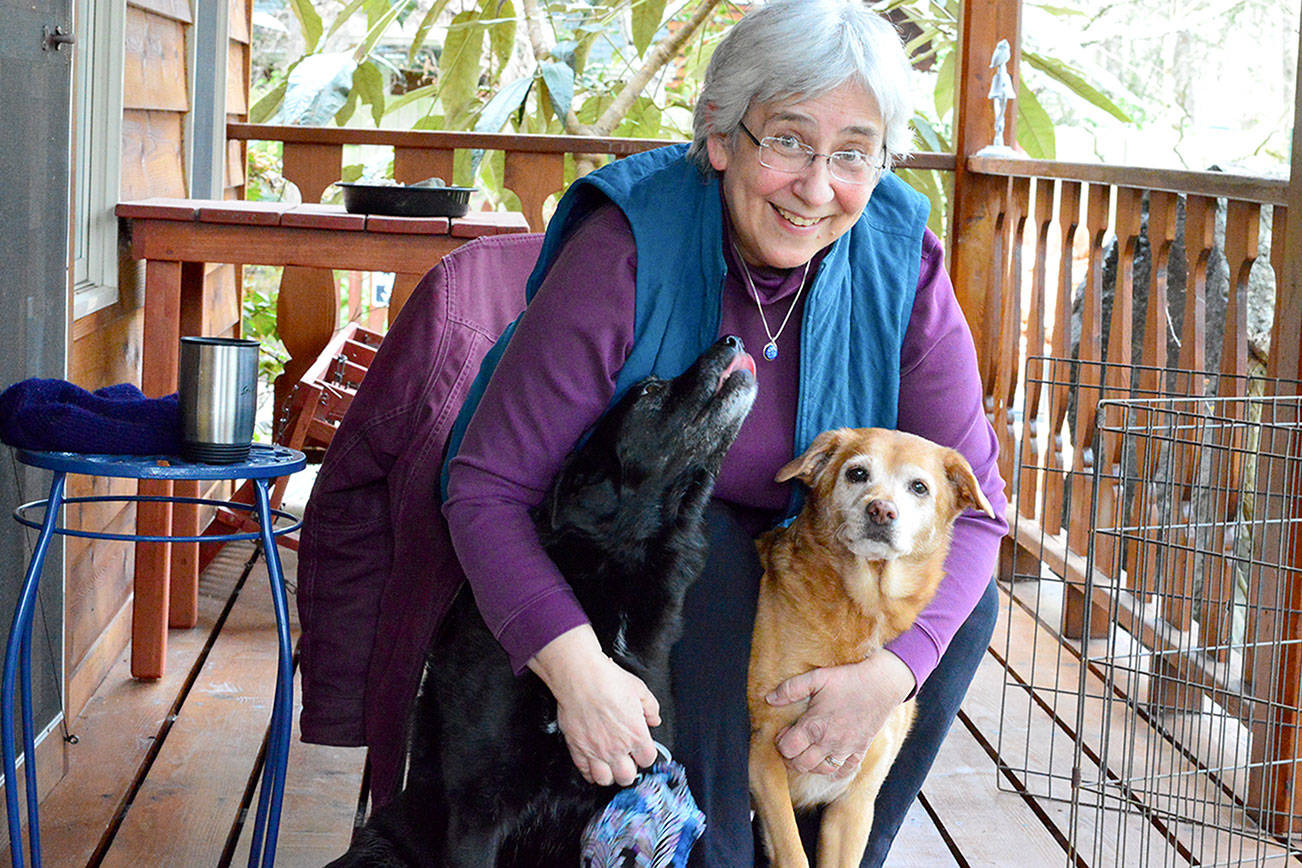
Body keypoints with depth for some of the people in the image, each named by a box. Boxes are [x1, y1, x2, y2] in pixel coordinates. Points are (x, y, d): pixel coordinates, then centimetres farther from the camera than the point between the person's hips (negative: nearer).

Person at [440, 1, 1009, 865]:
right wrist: (575, 662, -43)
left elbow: (971, 495, -15)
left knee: (967, 598, -19)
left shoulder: (902, 261, -17)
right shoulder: (628, 250, -27)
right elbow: (486, 486, -27)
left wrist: (892, 670, -33)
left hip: (799, 551, 4)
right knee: (705, 551, -34)